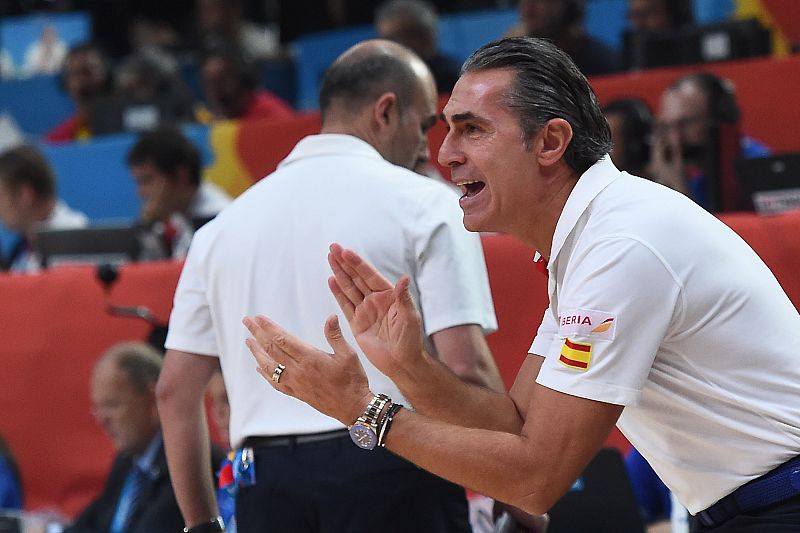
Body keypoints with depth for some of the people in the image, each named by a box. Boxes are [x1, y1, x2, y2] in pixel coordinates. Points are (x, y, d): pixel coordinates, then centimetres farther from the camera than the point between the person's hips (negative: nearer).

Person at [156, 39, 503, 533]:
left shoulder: (226, 223, 14)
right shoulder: (424, 204, 0)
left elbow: (175, 389, 12)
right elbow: (464, 367, -9)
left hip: (267, 488, 5)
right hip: (392, 474, -4)